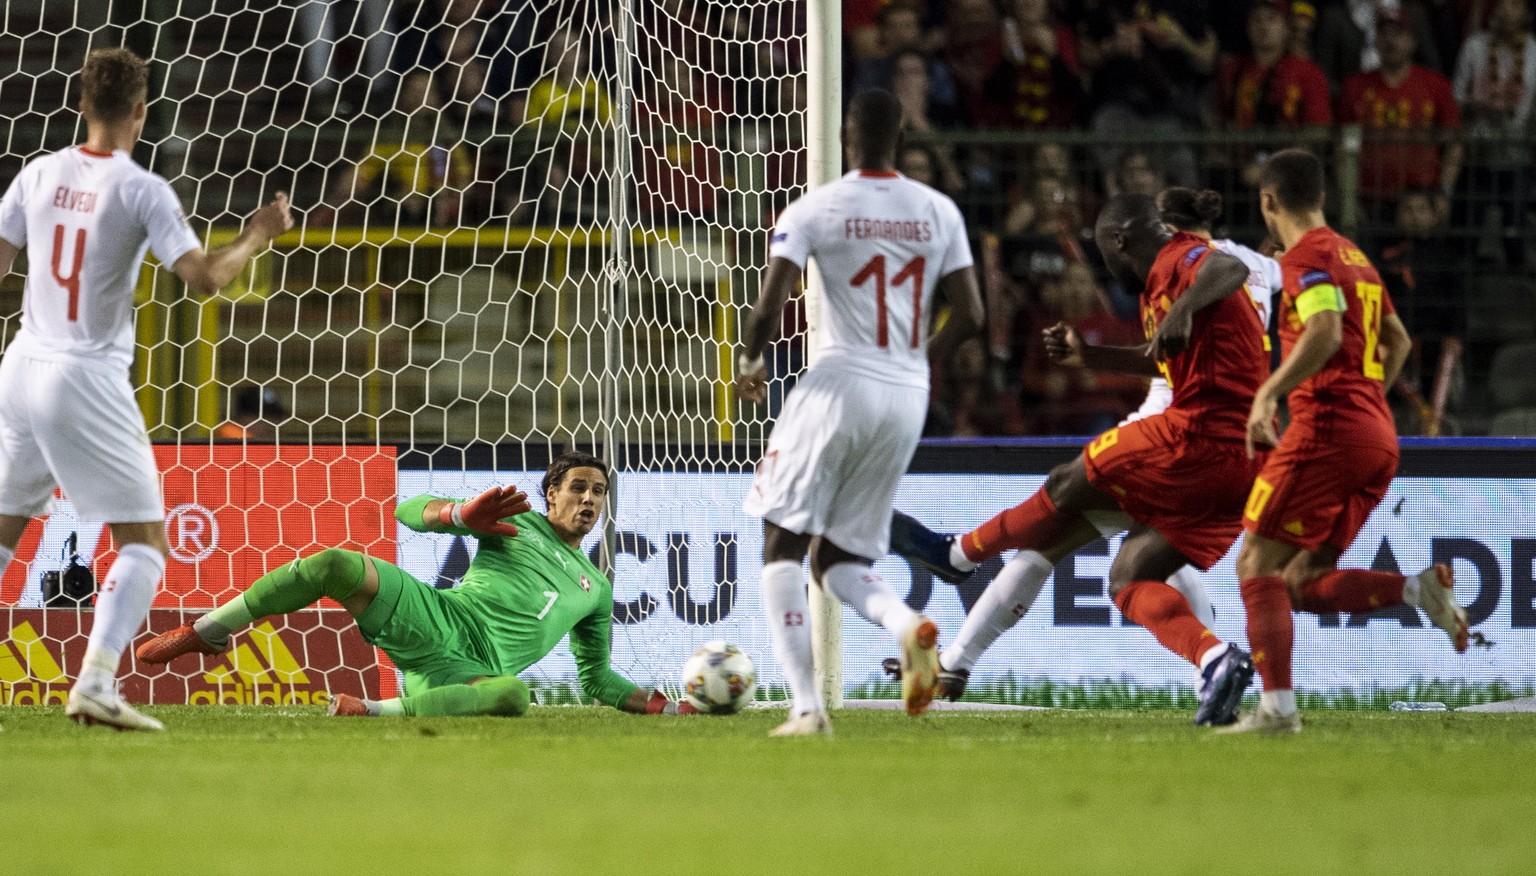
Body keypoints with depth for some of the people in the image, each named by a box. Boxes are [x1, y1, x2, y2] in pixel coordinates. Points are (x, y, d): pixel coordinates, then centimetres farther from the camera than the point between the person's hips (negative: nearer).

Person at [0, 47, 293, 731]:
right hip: (89, 379, -6)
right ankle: (95, 685, -15)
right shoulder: (141, 190, -10)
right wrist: (257, 236, -1)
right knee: (145, 541, 0)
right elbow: (203, 277, -16)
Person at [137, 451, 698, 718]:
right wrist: (463, 514, -11)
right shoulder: (515, 522, 17)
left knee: (514, 694, -39)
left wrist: (664, 708, 19)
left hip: (464, 671, 1)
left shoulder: (595, 591, 26)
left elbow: (599, 681, 32)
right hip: (431, 620, -1)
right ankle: (203, 634, -15)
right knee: (338, 565, -28)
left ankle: (378, 712, -33)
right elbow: (410, 511, 10)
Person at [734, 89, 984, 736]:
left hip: (840, 386, -5)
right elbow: (970, 316, 5)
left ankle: (807, 706, -7)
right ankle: (906, 623, -20)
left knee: (783, 544, 8)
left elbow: (769, 306, -11)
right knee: (840, 560, 15)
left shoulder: (812, 211, -5)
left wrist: (751, 361, 10)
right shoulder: (939, 213, 7)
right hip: (907, 398, 5)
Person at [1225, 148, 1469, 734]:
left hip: (1327, 424, -9)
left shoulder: (1307, 255, -6)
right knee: (1303, 583, 9)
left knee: (1257, 566, -6)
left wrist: (1268, 394, -26)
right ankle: (1420, 588, -10)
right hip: (1380, 439, 9)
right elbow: (1397, 339, 32)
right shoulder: (1354, 256, 21)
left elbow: (1326, 334, -23)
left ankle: (1277, 705, -18)